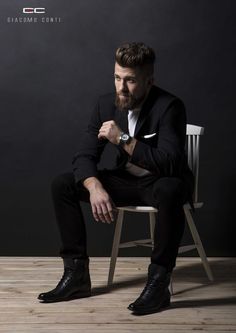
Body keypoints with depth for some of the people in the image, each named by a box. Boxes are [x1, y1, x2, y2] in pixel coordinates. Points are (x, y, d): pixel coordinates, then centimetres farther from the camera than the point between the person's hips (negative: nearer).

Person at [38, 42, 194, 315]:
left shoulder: (169, 107, -22)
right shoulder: (106, 104, -6)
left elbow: (169, 163, -32)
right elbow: (85, 156, -8)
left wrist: (123, 139, -34)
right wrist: (95, 187, -28)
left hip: (162, 182, -5)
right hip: (127, 181, 6)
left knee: (169, 190, -42)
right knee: (61, 185, -9)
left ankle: (158, 282, -29)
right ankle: (76, 273, -7)